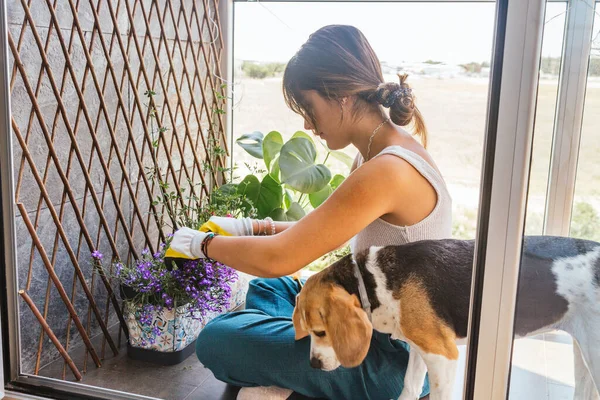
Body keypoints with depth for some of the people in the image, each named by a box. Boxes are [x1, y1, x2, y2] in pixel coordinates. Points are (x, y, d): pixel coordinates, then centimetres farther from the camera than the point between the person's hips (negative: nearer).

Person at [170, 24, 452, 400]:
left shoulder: (387, 171, -29)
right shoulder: (379, 154, 3)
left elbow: (277, 259, -27)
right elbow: (325, 230, 15)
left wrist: (204, 243, -9)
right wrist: (253, 227, 6)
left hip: (396, 357, -10)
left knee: (216, 340, -12)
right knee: (267, 288, 23)